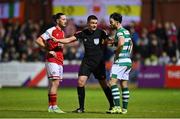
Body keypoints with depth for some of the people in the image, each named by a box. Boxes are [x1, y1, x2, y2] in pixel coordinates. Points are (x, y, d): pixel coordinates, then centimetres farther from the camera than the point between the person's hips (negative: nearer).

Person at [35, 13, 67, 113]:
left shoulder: (62, 32, 17)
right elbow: (38, 40, -12)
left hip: (60, 60, 8)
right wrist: (49, 50, -15)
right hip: (52, 60, -8)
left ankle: (50, 106, 12)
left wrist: (62, 45, 5)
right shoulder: (51, 31, -8)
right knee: (55, 82, -14)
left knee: (55, 84, 8)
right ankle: (54, 106, -15)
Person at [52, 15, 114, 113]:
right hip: (87, 62, 2)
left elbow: (107, 41, -8)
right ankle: (81, 107, 0)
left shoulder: (100, 32, -4)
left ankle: (112, 106, 18)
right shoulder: (83, 33, 0)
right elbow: (69, 40, -2)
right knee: (80, 82, -11)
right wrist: (57, 40, -16)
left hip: (99, 62, -2)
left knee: (104, 85, 2)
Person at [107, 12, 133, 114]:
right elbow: (131, 44, 32)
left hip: (120, 61, -9)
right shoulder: (126, 31, 17)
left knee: (112, 82, -12)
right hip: (128, 61, 9)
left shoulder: (120, 31, -12)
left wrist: (116, 52, -16)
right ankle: (125, 108, 11)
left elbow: (121, 43, -31)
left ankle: (117, 106, -20)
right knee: (124, 85, 10)